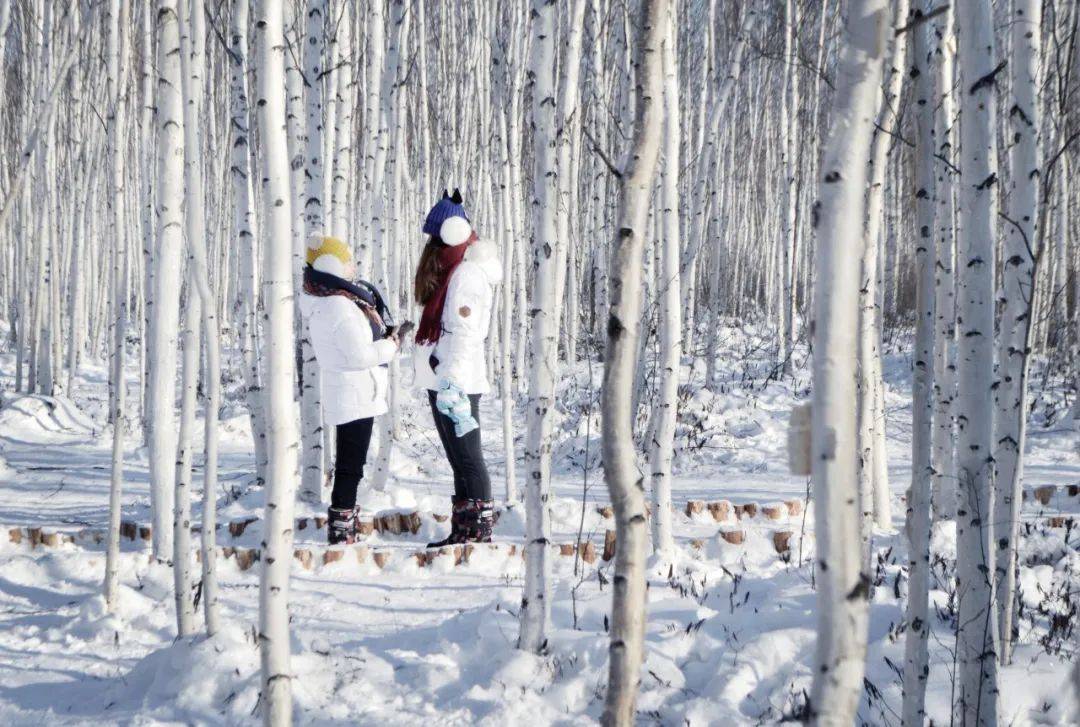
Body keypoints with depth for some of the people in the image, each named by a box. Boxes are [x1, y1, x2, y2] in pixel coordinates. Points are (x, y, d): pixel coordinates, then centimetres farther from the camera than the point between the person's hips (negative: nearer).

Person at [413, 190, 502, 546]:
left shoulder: (468, 274, -13)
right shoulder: (449, 270, 17)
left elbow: (464, 334, -22)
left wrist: (452, 382, -28)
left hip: (457, 382, -10)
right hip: (443, 382, 10)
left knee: (467, 457, -7)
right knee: (460, 459, 13)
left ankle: (479, 531, -6)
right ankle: (463, 532, 19)